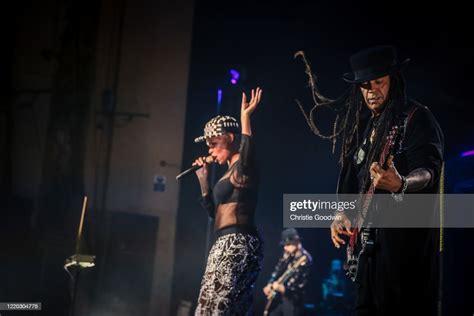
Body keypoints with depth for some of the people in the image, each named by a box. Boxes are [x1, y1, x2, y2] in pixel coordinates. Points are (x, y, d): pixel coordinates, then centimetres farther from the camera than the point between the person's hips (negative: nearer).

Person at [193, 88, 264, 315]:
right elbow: (215, 213, 25)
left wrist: (245, 118, -33)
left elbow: (247, 156, -34)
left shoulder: (242, 167, -7)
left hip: (236, 243, -11)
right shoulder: (231, 172, 22)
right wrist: (203, 179, 18)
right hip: (231, 244, 11)